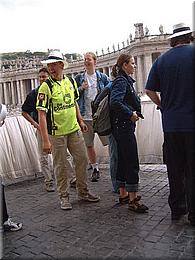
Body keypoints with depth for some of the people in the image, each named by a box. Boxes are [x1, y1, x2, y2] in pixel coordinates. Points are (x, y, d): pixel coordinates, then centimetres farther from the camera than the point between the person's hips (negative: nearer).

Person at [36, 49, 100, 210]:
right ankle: (64, 197, 22)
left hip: (74, 130, 6)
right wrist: (45, 140, -23)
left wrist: (80, 121, 15)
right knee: (61, 166, 5)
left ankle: (83, 192, 28)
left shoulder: (70, 82, 5)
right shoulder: (46, 87, -13)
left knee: (82, 159, 11)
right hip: (56, 133, -5)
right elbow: (42, 114, -18)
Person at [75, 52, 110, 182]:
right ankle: (95, 169, 24)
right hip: (85, 116, 2)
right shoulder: (79, 78, 7)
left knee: (110, 142, -3)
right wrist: (81, 88, -10)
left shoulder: (103, 77, 5)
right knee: (89, 145, 9)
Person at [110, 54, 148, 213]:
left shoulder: (125, 80, 19)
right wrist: (131, 114, -18)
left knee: (123, 161, 14)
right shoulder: (121, 81, -12)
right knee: (132, 163, -7)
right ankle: (133, 201, -1)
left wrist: (134, 112, 9)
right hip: (124, 126, -10)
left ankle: (123, 194, 25)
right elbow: (115, 102, -26)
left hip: (122, 127, 10)